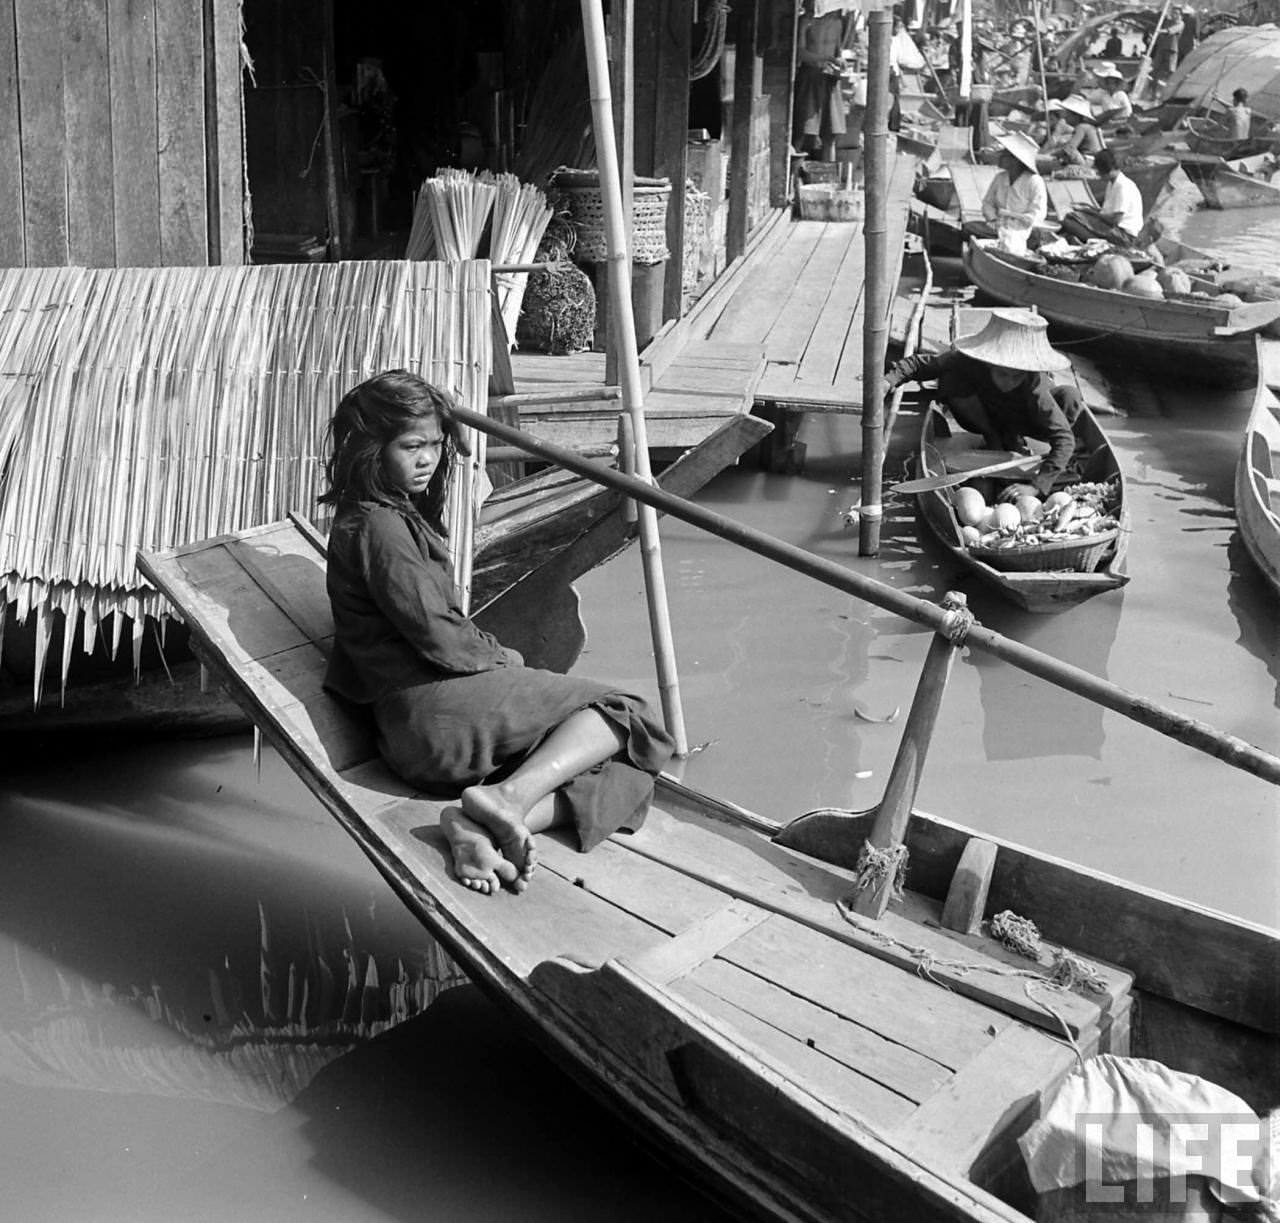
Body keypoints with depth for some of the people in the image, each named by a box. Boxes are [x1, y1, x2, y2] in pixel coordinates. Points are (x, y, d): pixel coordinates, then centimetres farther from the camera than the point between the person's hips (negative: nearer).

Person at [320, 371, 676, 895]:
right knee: (620, 713, -3)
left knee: (625, 774, 1)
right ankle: (508, 796, -23)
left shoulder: (400, 515, 22)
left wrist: (489, 652, 6)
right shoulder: (379, 526, -11)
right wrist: (501, 656, 1)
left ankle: (477, 828, -18)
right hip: (437, 706, -9)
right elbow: (437, 637, -16)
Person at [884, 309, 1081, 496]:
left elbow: (1064, 438, -44)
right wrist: (890, 379, -44)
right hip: (989, 415, 1)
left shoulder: (1034, 386, -41)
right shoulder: (969, 362, -36)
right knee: (950, 379, -30)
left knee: (1070, 397, -33)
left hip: (1029, 418, -1)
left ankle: (1013, 435, -5)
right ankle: (993, 436, -4)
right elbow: (922, 362, -24)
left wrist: (1037, 485, -57)